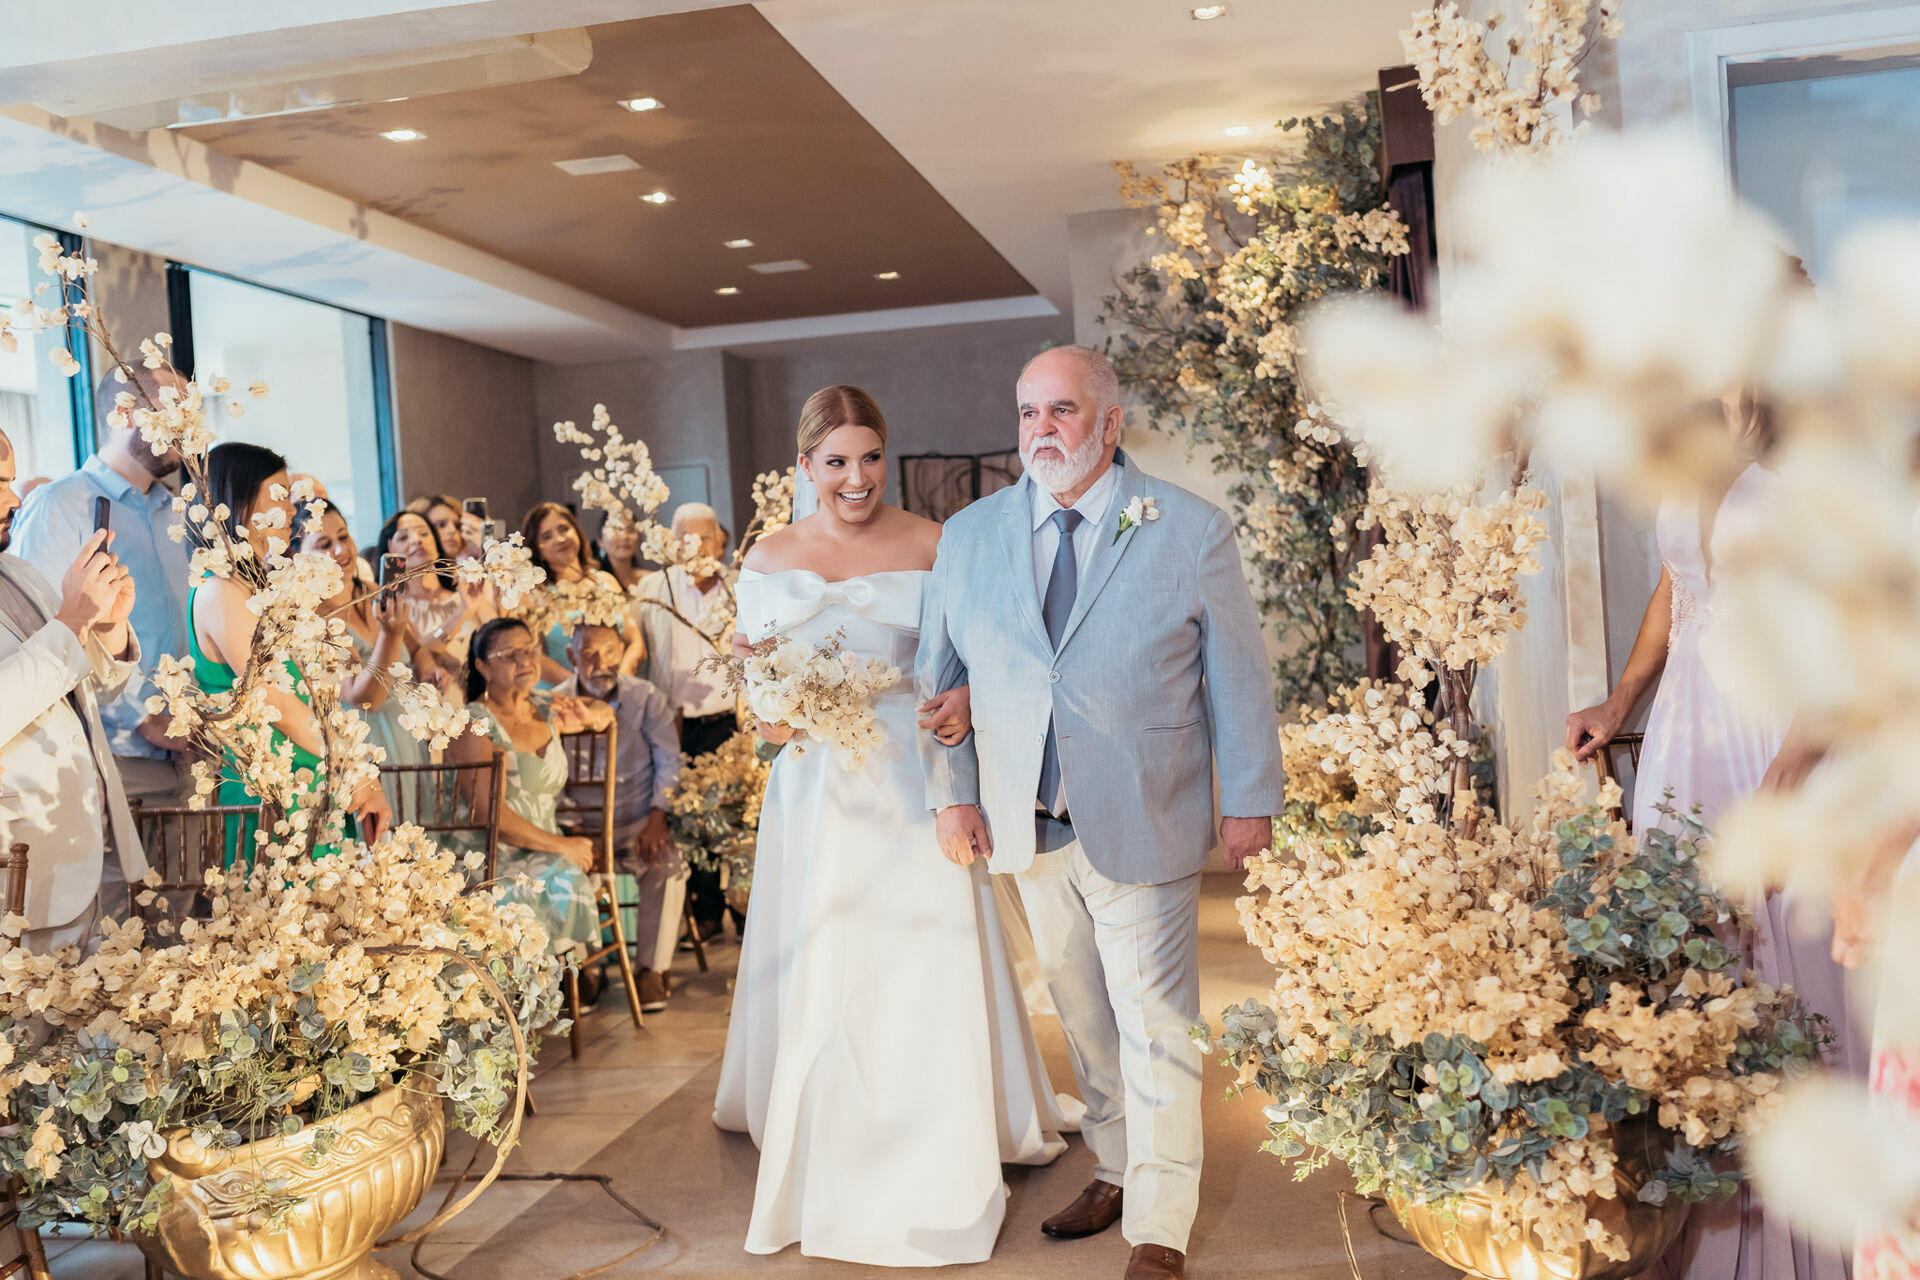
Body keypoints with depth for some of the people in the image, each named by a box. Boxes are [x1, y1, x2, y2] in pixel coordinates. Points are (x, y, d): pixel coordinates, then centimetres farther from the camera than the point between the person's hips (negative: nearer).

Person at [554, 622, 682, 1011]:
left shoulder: (646, 698, 0)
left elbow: (669, 762, 0)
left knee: (667, 869, -27)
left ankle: (653, 968, -9)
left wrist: (657, 817, -13)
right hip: (580, 827, 1)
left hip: (638, 823, 0)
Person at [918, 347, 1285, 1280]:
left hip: (1144, 829, -3)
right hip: (1027, 826, 4)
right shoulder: (968, 535, 3)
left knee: (1154, 1031, 3)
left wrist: (1250, 800, 1)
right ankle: (1113, 1172, 39)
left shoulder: (1192, 532, -4)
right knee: (1083, 1018, 18)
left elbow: (1238, 677, 0)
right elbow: (938, 673, 8)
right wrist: (951, 792, 1)